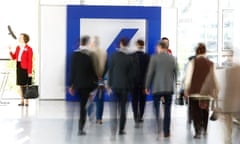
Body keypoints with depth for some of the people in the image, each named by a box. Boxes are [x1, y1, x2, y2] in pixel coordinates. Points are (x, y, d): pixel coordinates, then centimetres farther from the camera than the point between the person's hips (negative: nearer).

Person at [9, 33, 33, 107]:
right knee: (21, 85, 10)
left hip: (25, 68, -7)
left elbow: (30, 61, -12)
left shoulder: (29, 49, -9)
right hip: (19, 67, 7)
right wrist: (10, 51, -3)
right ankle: (22, 101, 17)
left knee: (26, 85, -2)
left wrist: (30, 72, -16)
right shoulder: (18, 47, 11)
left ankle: (26, 101, 4)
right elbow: (14, 57, 12)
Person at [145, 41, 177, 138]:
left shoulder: (154, 58, -4)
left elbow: (150, 73, -5)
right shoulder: (172, 58, 7)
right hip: (169, 88, 3)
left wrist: (147, 87, 3)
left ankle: (158, 128, -9)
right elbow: (175, 73, 10)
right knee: (167, 110, 6)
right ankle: (166, 132, 7)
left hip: (157, 88, -3)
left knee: (157, 108, 4)